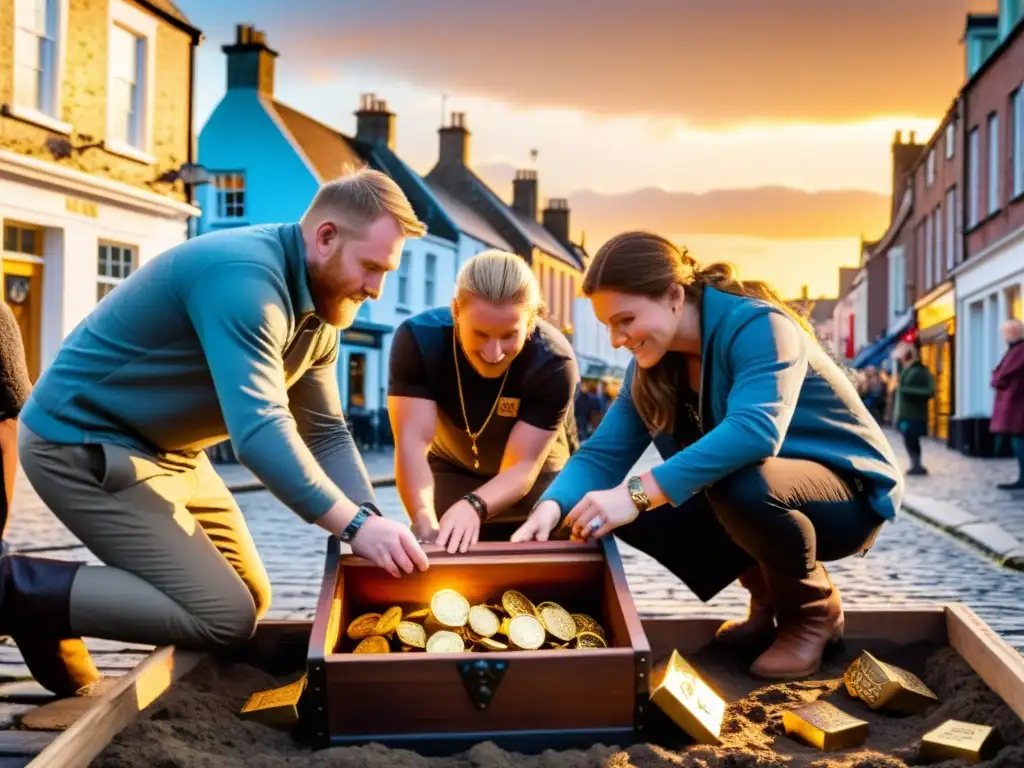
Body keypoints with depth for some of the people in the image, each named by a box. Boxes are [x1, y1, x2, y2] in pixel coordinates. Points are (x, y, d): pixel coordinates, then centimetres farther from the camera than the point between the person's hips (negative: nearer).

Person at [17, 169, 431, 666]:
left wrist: (369, 518, -10)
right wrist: (355, 525, -35)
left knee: (250, 600, 15)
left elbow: (326, 434, 5)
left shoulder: (318, 309, 3)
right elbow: (259, 431, -37)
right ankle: (28, 593, -4)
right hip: (82, 442, -10)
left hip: (166, 449, 10)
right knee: (225, 618, -14)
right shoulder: (245, 277, -28)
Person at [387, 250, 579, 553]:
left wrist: (473, 506, -56)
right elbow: (412, 442, -38)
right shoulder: (418, 339, -31)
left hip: (537, 478, -1)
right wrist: (426, 525, -55)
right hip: (452, 472, 1)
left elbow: (522, 467, -34)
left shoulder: (554, 363, -34)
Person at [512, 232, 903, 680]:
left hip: (849, 494, -7)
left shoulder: (755, 325, -25)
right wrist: (552, 506, -28)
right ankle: (770, 595, 9)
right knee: (632, 511, -11)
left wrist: (640, 493, -46)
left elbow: (755, 430, -42)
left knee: (740, 484, -37)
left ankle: (814, 610, -7)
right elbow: (603, 452, -8)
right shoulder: (651, 365, -2)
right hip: (758, 497, 7)